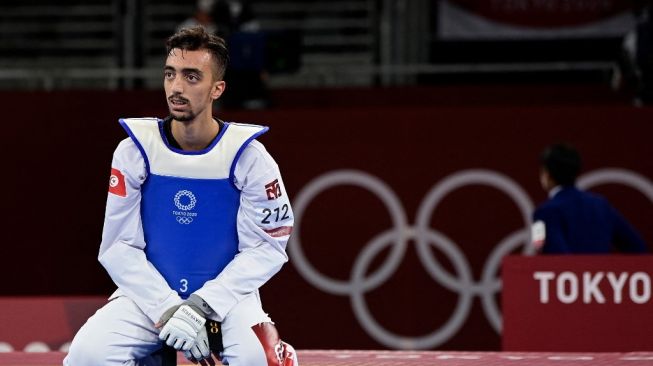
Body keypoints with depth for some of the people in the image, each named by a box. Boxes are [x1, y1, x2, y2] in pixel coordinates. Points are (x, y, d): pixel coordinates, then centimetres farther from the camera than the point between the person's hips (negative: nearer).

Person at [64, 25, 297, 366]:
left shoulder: (247, 155, -6)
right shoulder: (135, 151, -3)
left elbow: (267, 248, -7)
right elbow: (118, 247, -4)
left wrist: (201, 306, -18)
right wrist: (167, 309, -18)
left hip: (227, 296, -1)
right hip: (149, 294, 1)